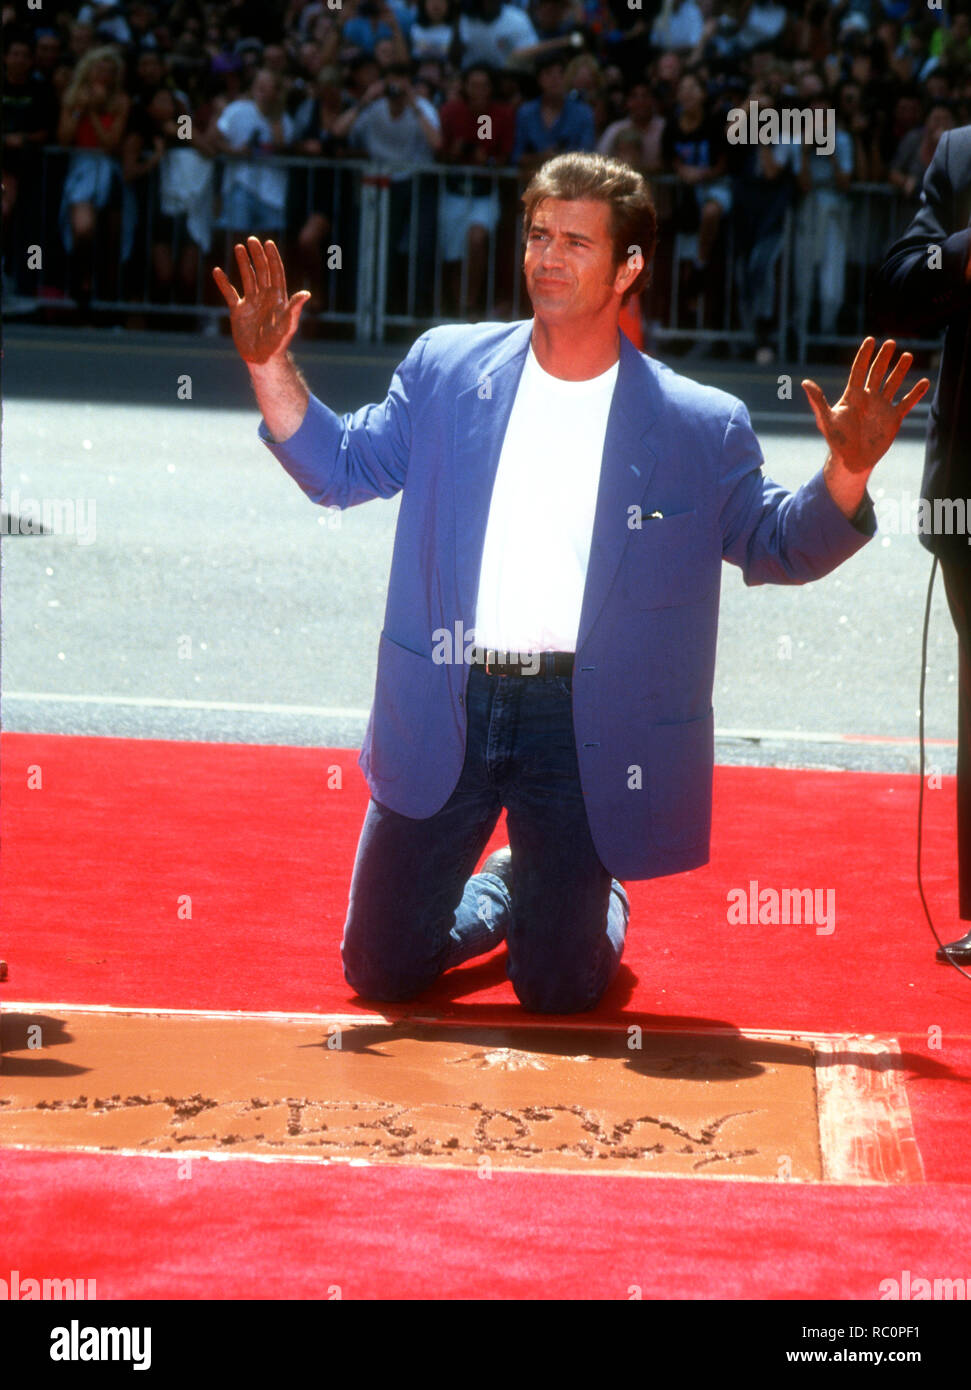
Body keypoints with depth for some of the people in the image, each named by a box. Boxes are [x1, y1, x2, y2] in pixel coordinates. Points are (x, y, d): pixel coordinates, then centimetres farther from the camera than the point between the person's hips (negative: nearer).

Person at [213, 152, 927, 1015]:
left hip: (580, 725, -2)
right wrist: (269, 366, -2)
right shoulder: (445, 369, 5)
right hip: (445, 710, 2)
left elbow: (777, 545, 4)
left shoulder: (700, 428, -1)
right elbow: (342, 466, 12)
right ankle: (498, 897, 39)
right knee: (380, 971, 7)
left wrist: (848, 472, -15)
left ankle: (582, 903, 38)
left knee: (559, 991, 2)